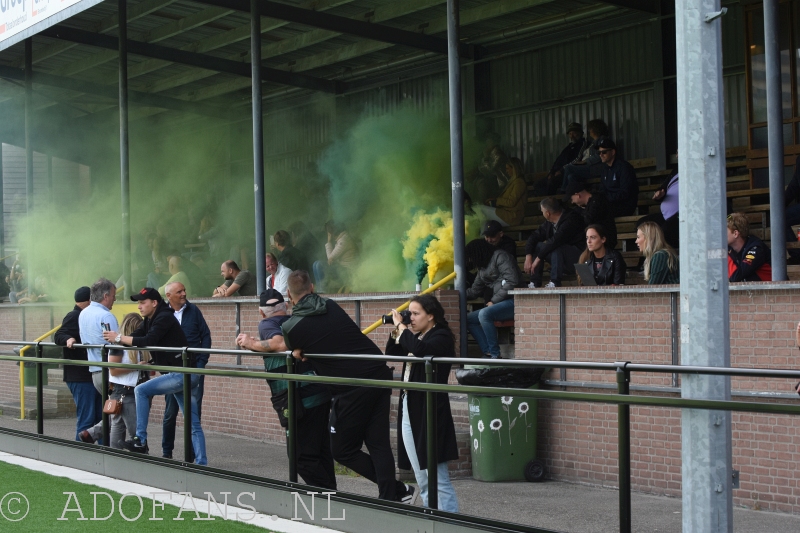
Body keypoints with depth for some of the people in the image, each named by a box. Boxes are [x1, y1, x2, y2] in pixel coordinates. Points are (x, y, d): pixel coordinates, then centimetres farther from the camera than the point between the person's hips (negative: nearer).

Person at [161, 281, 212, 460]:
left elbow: (206, 335, 5)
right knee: (170, 411, 5)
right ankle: (167, 452, 17)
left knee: (194, 410, 0)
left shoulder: (193, 310, 4)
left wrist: (202, 361, -3)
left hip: (194, 369, 1)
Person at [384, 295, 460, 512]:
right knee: (422, 478, 11)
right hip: (409, 408, 9)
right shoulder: (416, 336, 14)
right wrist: (396, 331, 6)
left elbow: (418, 350, -29)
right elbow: (391, 354, 21)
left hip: (429, 411, -9)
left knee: (437, 478, -10)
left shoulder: (441, 337, -9)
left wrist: (401, 327, -16)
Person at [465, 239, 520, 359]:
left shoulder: (500, 256, -6)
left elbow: (512, 281, -16)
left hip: (513, 301, -10)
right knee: (469, 319, 0)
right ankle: (488, 352, -14)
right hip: (500, 303, 10)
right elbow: (474, 291, 23)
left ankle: (495, 354, -24)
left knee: (484, 314, -30)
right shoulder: (482, 268, 20)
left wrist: (494, 301, -13)